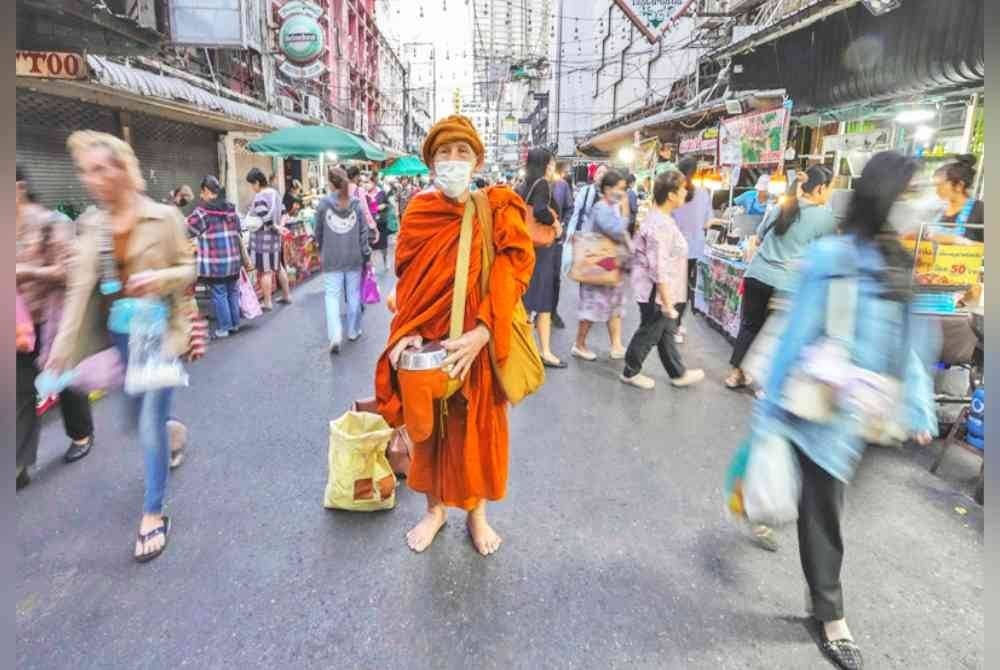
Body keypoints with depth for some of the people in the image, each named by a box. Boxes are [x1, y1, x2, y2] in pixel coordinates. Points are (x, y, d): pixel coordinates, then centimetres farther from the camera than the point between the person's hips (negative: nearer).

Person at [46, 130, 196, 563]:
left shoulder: (163, 216, -9)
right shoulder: (92, 225, 1)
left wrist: (159, 277, -25)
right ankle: (170, 431, 51)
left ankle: (153, 512, 8)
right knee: (141, 414, 16)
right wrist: (62, 348, -9)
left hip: (159, 327, -5)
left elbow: (188, 269, -3)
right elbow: (80, 288, -3)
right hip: (120, 330, 5)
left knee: (150, 420, -6)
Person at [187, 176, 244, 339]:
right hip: (233, 259, 6)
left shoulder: (203, 211, -10)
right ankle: (235, 323, 22)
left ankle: (223, 327, 6)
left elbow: (187, 231, -6)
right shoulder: (231, 209, 9)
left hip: (214, 262, -6)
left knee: (219, 294, 1)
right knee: (233, 292, 14)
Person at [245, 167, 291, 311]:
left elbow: (264, 218, -24)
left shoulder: (259, 197, -19)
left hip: (263, 237, -8)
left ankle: (267, 303, 7)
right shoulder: (274, 192, 8)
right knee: (278, 267, 19)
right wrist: (278, 226, 3)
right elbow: (281, 212, 12)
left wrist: (276, 227, -10)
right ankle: (286, 295, 28)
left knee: (265, 271, 0)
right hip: (275, 236, 8)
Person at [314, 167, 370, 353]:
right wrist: (365, 253, 10)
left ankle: (335, 336, -12)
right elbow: (363, 231, 0)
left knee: (332, 296, 1)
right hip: (354, 257, 1)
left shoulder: (323, 203, -4)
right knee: (353, 295, 13)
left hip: (331, 258, -1)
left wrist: (321, 250, 19)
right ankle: (353, 331, 24)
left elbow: (318, 231, 3)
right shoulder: (356, 203, -2)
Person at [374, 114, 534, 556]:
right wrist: (406, 333, -12)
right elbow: (406, 280, 3)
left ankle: (476, 511, 31)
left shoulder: (498, 213, -6)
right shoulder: (417, 213, 1)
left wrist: (480, 334, -26)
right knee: (430, 425, 13)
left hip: (478, 344, -2)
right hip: (426, 342, 2)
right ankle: (435, 508, 34)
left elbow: (510, 280, -13)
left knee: (478, 427, 10)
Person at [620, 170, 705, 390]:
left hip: (661, 291, 10)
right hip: (656, 292, -10)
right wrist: (667, 303, -25)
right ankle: (630, 372, 24)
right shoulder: (660, 226, -25)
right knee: (649, 334, 7)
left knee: (666, 332, 18)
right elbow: (659, 270, -27)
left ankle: (678, 373, 32)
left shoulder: (660, 218, 7)